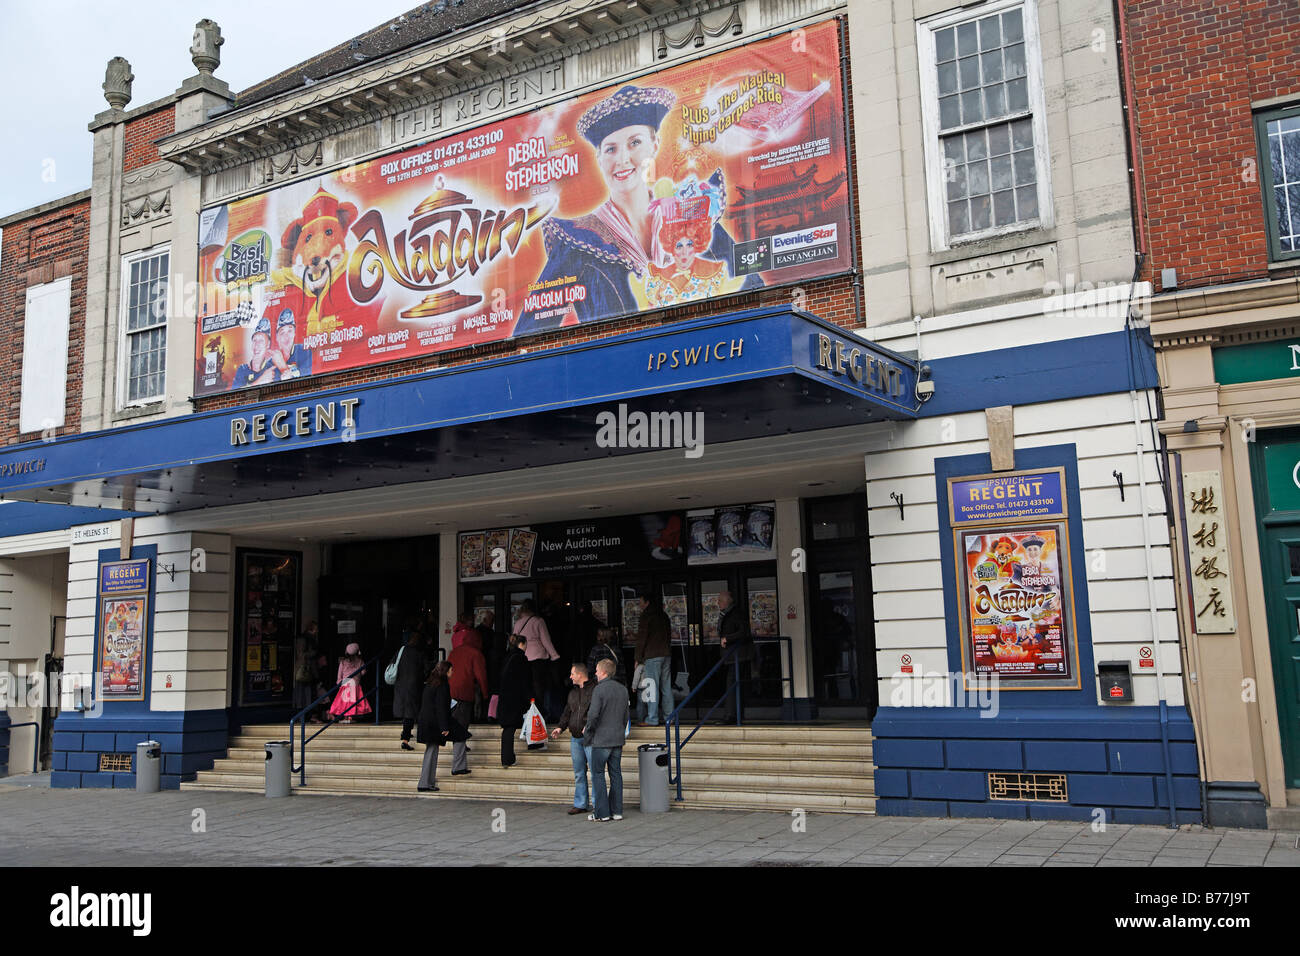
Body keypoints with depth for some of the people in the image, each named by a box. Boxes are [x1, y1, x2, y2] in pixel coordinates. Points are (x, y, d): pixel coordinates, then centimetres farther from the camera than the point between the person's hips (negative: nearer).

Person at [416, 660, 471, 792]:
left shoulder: (429, 684, 15)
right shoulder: (442, 685, -12)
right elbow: (441, 707, -18)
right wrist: (444, 727, -19)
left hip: (426, 723, 9)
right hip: (436, 722, -9)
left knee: (431, 751, 12)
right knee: (459, 736, 9)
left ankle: (425, 784, 10)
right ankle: (458, 766, 9)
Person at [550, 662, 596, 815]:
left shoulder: (595, 690, -8)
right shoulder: (573, 693, 17)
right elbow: (567, 713, 21)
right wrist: (560, 727, 6)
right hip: (575, 739, 7)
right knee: (579, 773, 11)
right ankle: (580, 804, 18)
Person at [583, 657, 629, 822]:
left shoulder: (599, 689, -13)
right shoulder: (623, 689, 9)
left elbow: (593, 714, -19)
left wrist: (588, 729, -2)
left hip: (601, 740, -6)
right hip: (618, 739, 7)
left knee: (598, 774, 1)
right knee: (616, 774, 11)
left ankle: (602, 813, 0)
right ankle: (616, 811, 13)